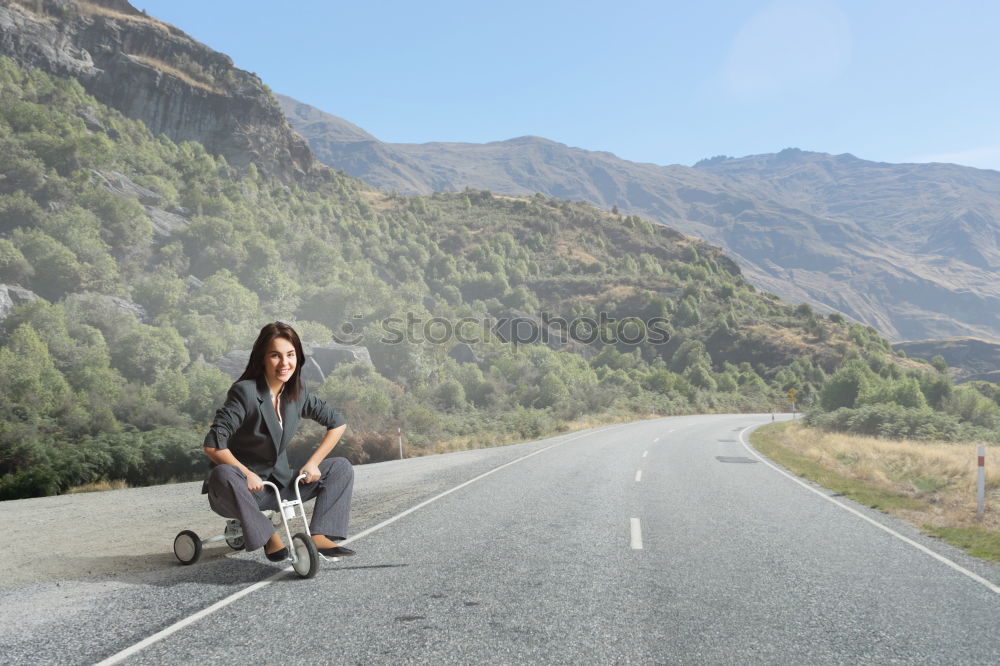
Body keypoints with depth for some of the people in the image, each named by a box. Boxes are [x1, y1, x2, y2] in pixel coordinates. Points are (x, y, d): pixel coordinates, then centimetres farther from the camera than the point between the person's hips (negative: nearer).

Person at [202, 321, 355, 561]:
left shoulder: (297, 394, -1)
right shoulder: (245, 392, -19)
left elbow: (337, 423, 9)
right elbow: (213, 445, -23)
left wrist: (313, 463, -1)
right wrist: (247, 474, -22)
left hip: (279, 485, 6)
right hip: (245, 489, -6)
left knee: (340, 467, -2)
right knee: (222, 476, -40)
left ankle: (319, 535, -13)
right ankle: (270, 537, -24)